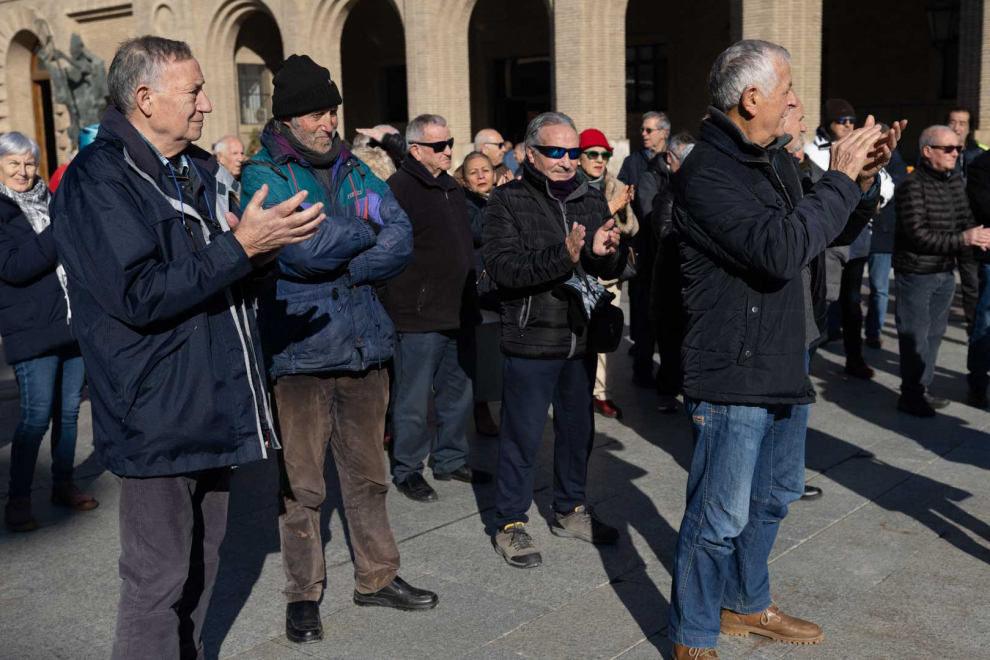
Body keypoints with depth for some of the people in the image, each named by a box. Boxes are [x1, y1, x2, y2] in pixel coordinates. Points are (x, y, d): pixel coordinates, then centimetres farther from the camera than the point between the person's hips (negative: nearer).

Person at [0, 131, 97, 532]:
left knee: (69, 408, 10)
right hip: (32, 329, -6)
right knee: (37, 414, -7)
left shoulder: (49, 201, 15)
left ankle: (63, 485, 24)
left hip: (76, 322, 6)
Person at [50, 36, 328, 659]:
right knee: (158, 579, 1)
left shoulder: (202, 171, 14)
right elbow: (138, 294, -24)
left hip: (213, 407, 9)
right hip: (156, 417, -8)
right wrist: (240, 246, -24)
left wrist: (266, 247, -5)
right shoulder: (98, 180, -13)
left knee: (202, 561, 20)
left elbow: (242, 278, 19)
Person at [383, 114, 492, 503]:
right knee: (413, 401, 4)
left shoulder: (452, 188, 15)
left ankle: (451, 460, 32)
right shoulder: (398, 190, -14)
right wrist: (403, 303, -20)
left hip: (459, 313, 8)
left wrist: (471, 294, 22)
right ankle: (407, 471, 18)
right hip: (419, 318, -8)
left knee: (458, 394, 17)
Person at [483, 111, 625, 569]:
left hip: (581, 339, 6)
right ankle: (510, 525, 17)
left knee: (578, 430, 17)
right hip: (530, 341, -6)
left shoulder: (593, 201, 9)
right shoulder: (508, 201, -7)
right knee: (522, 436, 2)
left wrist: (605, 253, -19)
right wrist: (565, 256, -30)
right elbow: (503, 265, -20)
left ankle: (570, 510, 35)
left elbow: (615, 269, 5)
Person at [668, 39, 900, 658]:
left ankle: (747, 606, 41)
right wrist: (839, 179, -20)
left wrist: (864, 179, 1)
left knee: (776, 493, 22)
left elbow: (836, 231, 20)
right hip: (734, 374, -9)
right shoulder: (706, 175, -20)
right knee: (721, 517, 0)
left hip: (787, 363, 10)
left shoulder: (777, 160, 9)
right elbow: (782, 251, -32)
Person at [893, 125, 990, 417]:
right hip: (916, 274, -8)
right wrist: (962, 240, -22)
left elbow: (966, 219, 11)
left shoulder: (956, 182, 8)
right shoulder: (912, 185, -17)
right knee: (915, 336, 0)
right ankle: (910, 396, 12)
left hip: (945, 272, 8)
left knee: (934, 334, 16)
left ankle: (922, 389, 28)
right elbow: (918, 234, -21)